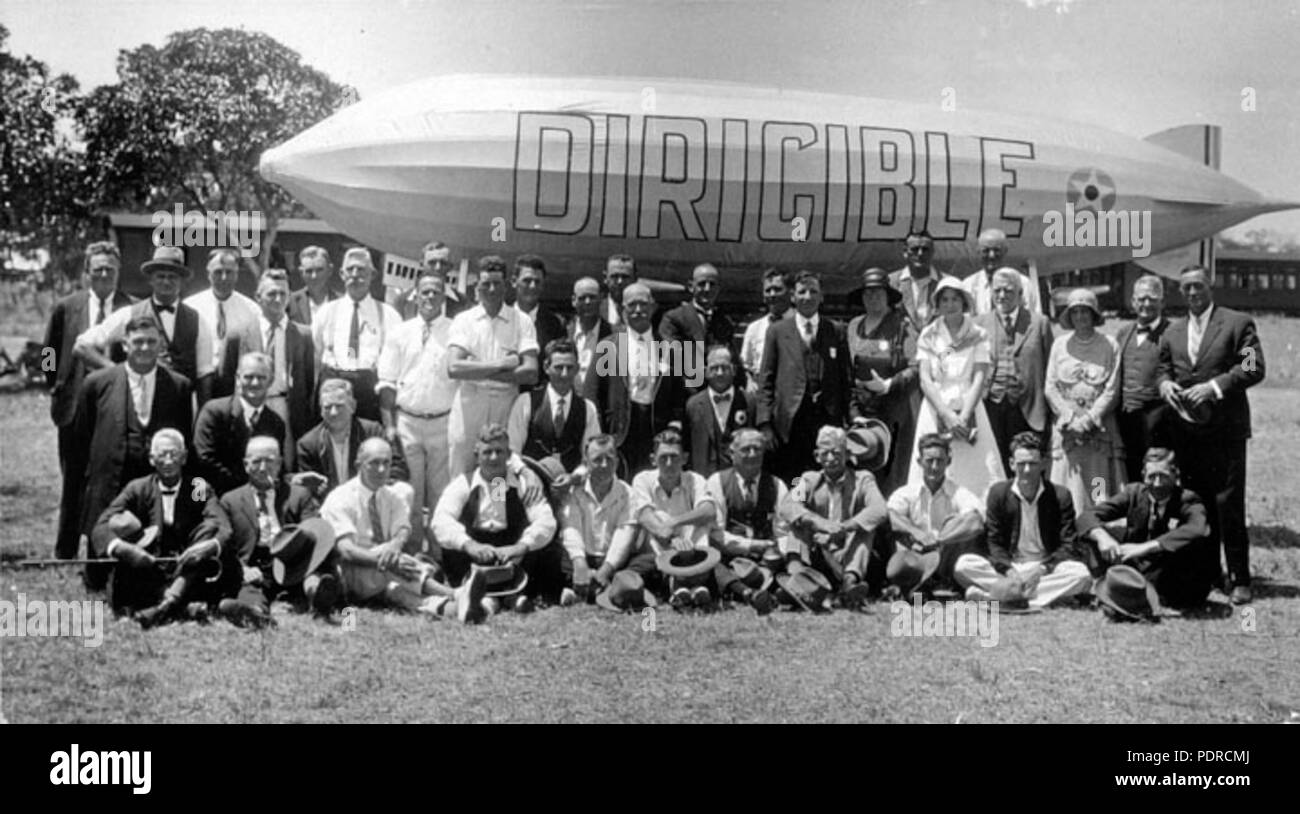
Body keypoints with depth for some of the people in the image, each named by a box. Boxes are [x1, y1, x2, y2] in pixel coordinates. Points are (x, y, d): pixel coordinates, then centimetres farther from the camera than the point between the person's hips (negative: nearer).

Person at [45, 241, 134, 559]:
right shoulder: (65, 308, 4)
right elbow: (49, 356, 12)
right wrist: (59, 390, 8)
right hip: (75, 409, 1)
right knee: (73, 483, 8)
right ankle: (64, 554, 17)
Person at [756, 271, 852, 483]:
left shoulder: (836, 332, 12)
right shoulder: (777, 331, 9)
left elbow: (846, 379, 10)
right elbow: (766, 380, 6)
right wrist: (765, 423, -2)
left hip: (828, 420, 1)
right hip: (789, 423, -1)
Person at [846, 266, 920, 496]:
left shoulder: (902, 325, -1)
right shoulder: (854, 326, 12)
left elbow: (916, 367, -7)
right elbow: (849, 373, 11)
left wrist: (889, 384, -15)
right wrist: (854, 413, 4)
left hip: (897, 410, -3)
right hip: (864, 410, 4)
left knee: (895, 472, -5)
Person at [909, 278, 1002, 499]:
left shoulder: (978, 336, 5)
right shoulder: (928, 336, 7)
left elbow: (979, 379, -3)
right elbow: (925, 380, -1)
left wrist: (964, 416, -14)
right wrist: (947, 415, -12)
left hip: (969, 410, 0)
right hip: (936, 411, 0)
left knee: (976, 475, -7)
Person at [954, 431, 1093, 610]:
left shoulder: (1060, 495, 0)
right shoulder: (998, 492, 3)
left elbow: (1069, 546, -3)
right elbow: (993, 542, -1)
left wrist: (1041, 569, -21)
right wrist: (1009, 572, -21)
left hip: (1046, 569, 0)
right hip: (1008, 568, 0)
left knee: (1081, 574, -32)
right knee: (963, 564, -25)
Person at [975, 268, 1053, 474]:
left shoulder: (1039, 322, 7)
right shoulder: (979, 323, 10)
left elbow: (1049, 367, 6)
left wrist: (1047, 407, -1)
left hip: (1026, 409, -1)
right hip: (990, 406, 1)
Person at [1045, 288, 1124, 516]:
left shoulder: (1109, 345, 3)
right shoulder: (1060, 345, 9)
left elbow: (1111, 390, -2)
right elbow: (1050, 388, 5)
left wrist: (1088, 420, -11)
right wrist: (1070, 419, -6)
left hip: (1099, 426, -1)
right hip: (1067, 426, 1)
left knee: (1100, 492, -4)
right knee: (1067, 490, -2)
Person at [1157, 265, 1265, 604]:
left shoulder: (1238, 323, 0)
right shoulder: (1173, 332, 16)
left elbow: (1254, 369, -8)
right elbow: (1163, 368, 21)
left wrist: (1214, 387, -18)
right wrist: (1165, 383, -1)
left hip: (1225, 429, -5)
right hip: (1186, 432, 5)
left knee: (1228, 505, -7)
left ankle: (1239, 579, 1)